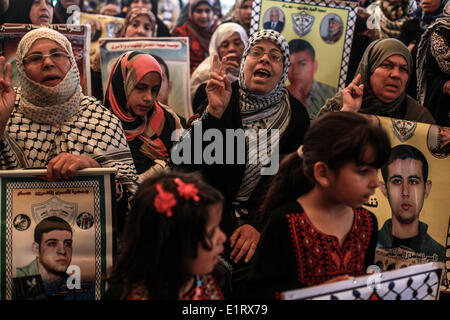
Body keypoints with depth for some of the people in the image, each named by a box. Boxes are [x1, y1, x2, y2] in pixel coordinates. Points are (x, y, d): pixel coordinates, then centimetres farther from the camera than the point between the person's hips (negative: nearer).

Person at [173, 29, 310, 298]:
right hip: (215, 217, -1)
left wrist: (259, 224, -13)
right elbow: (184, 164, -14)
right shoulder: (222, 99, -4)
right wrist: (213, 113, -26)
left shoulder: (295, 115, 2)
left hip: (264, 220, 2)